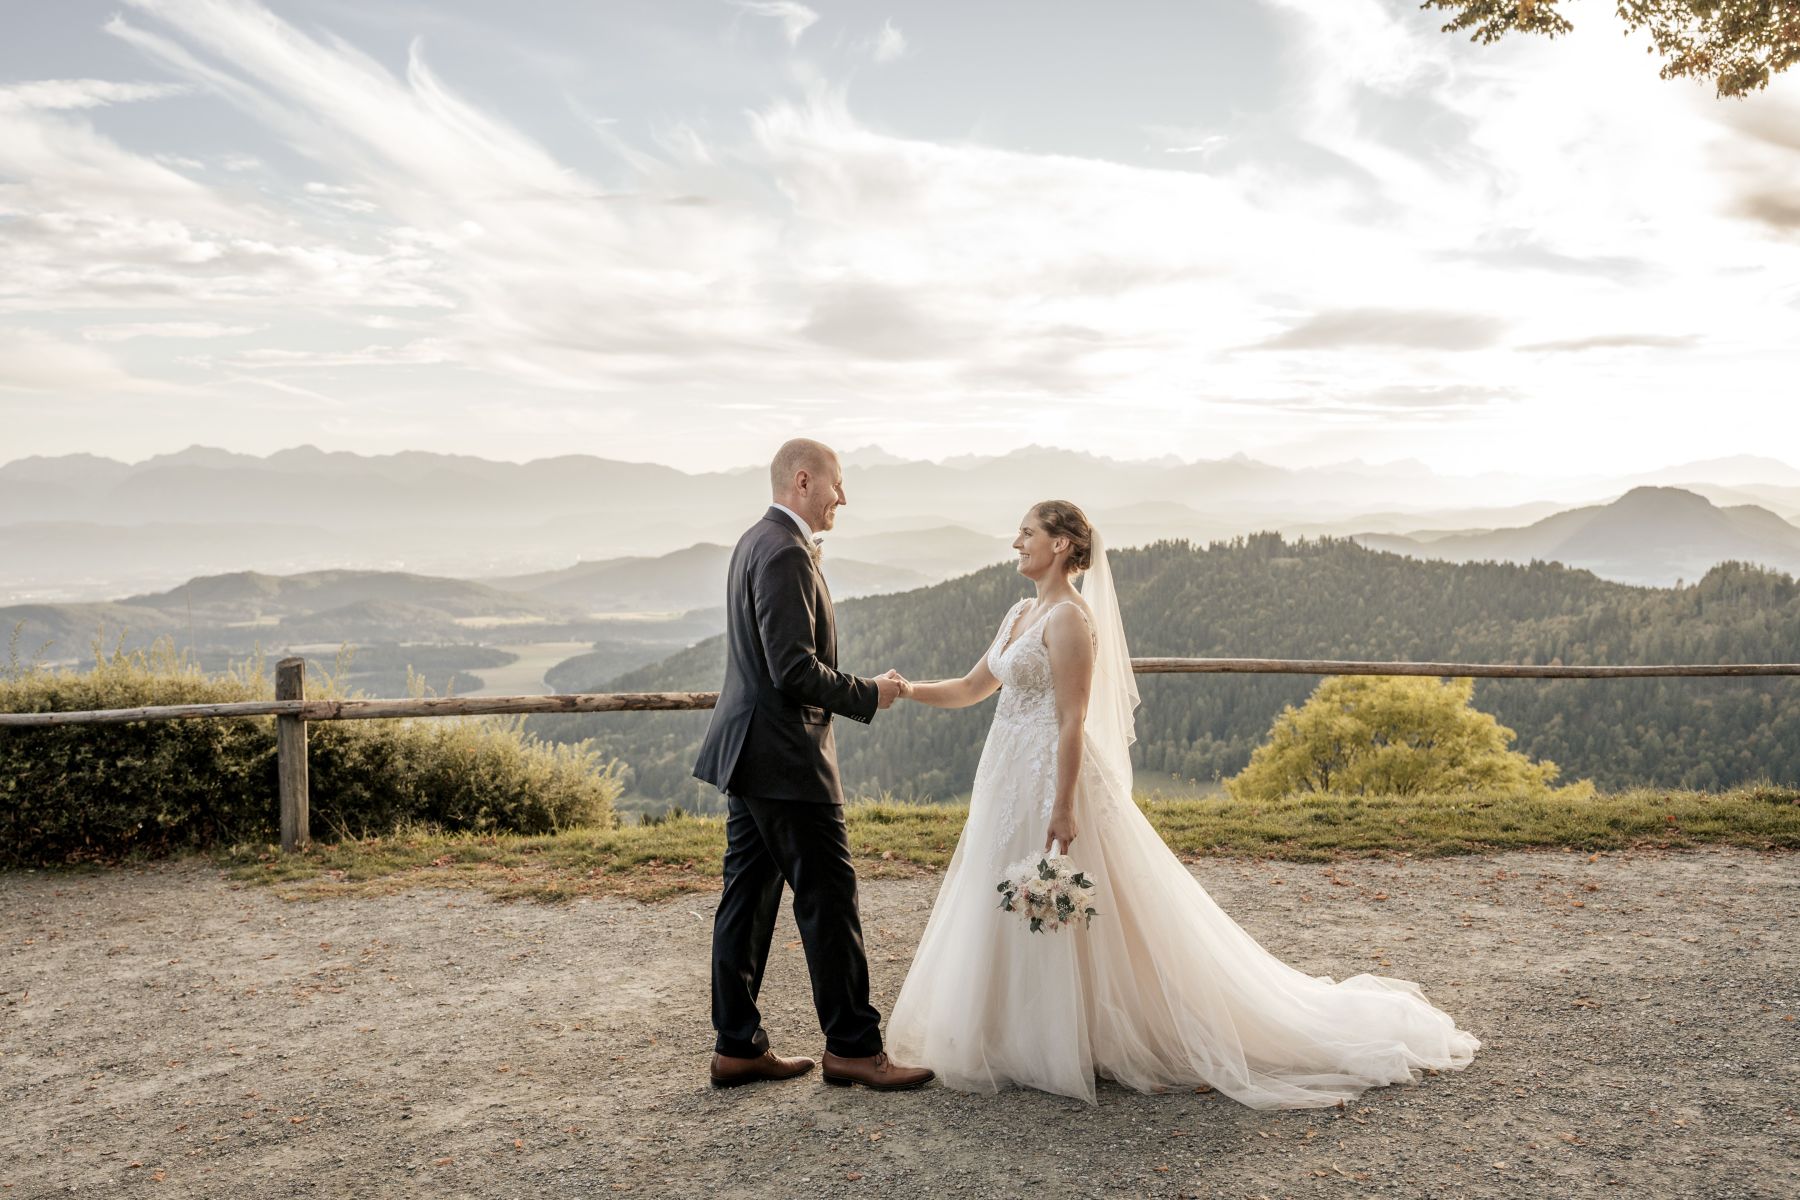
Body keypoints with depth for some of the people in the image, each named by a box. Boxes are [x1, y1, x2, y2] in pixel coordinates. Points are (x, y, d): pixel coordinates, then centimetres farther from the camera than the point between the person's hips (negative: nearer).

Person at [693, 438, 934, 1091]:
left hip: (749, 747, 11)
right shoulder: (785, 553, -17)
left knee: (749, 896, 12)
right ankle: (852, 1046, 9)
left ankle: (738, 1046, 19)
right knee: (828, 896, -2)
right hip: (784, 754, -11)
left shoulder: (756, 541, 15)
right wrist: (868, 695, -11)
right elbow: (795, 670, -22)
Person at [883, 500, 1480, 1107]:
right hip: (1012, 781, 10)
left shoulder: (1069, 617, -15)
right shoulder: (1023, 612, 13)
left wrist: (1062, 808, -21)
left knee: (1057, 919, -1)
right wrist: (908, 691, 9)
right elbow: (972, 687, 20)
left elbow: (1072, 721, -19)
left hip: (1054, 782, -10)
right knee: (1018, 923, 15)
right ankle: (1031, 1043, 26)